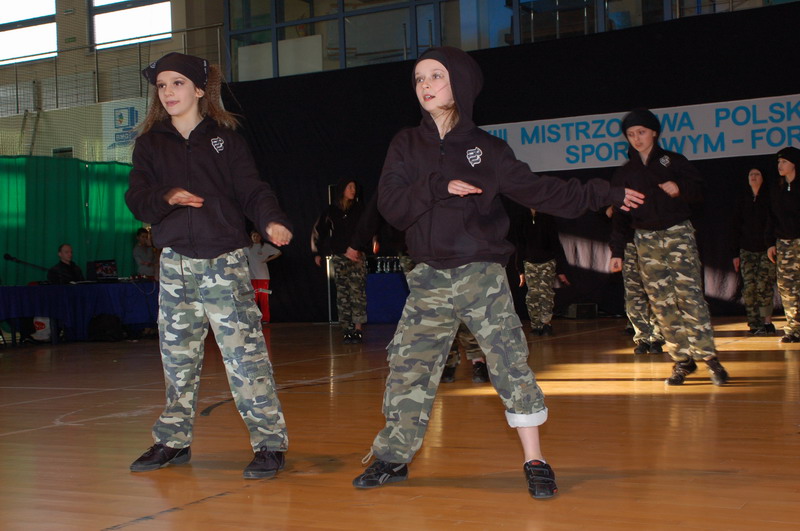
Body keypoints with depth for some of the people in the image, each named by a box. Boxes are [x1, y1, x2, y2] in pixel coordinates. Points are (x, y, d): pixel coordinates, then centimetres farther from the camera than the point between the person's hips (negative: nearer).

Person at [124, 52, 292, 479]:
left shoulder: (225, 138, 3)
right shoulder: (150, 144, 11)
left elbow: (250, 189, -6)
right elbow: (136, 199, 4)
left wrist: (271, 221, -25)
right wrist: (167, 197, -16)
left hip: (224, 262, -4)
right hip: (174, 265, 4)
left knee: (244, 352, -8)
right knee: (177, 356, 12)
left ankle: (269, 442, -1)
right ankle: (173, 440, 26)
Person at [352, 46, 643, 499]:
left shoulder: (486, 148, 3)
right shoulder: (407, 146, 7)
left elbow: (539, 190, 5)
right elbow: (391, 206, -3)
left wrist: (604, 195, 3)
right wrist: (440, 187, -15)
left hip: (483, 275, -1)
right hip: (430, 279, 2)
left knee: (511, 363, -6)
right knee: (408, 368, 4)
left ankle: (535, 461, 4)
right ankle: (394, 458, 18)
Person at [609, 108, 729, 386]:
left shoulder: (673, 161, 4)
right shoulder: (624, 173, 11)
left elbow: (699, 190, 2)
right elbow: (619, 215, 11)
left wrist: (679, 188, -20)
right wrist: (617, 251, 5)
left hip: (678, 234, -3)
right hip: (645, 240, 3)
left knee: (689, 295, -13)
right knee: (661, 302, 0)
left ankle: (708, 356, -9)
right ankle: (683, 360, 6)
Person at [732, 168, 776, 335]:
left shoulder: (769, 198, 4)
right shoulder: (743, 200, 13)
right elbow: (736, 227, 14)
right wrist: (735, 253, 9)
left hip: (767, 249, -3)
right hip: (748, 250, 3)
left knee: (763, 285, -14)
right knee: (749, 288, -7)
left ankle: (767, 322, -7)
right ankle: (755, 324, -2)